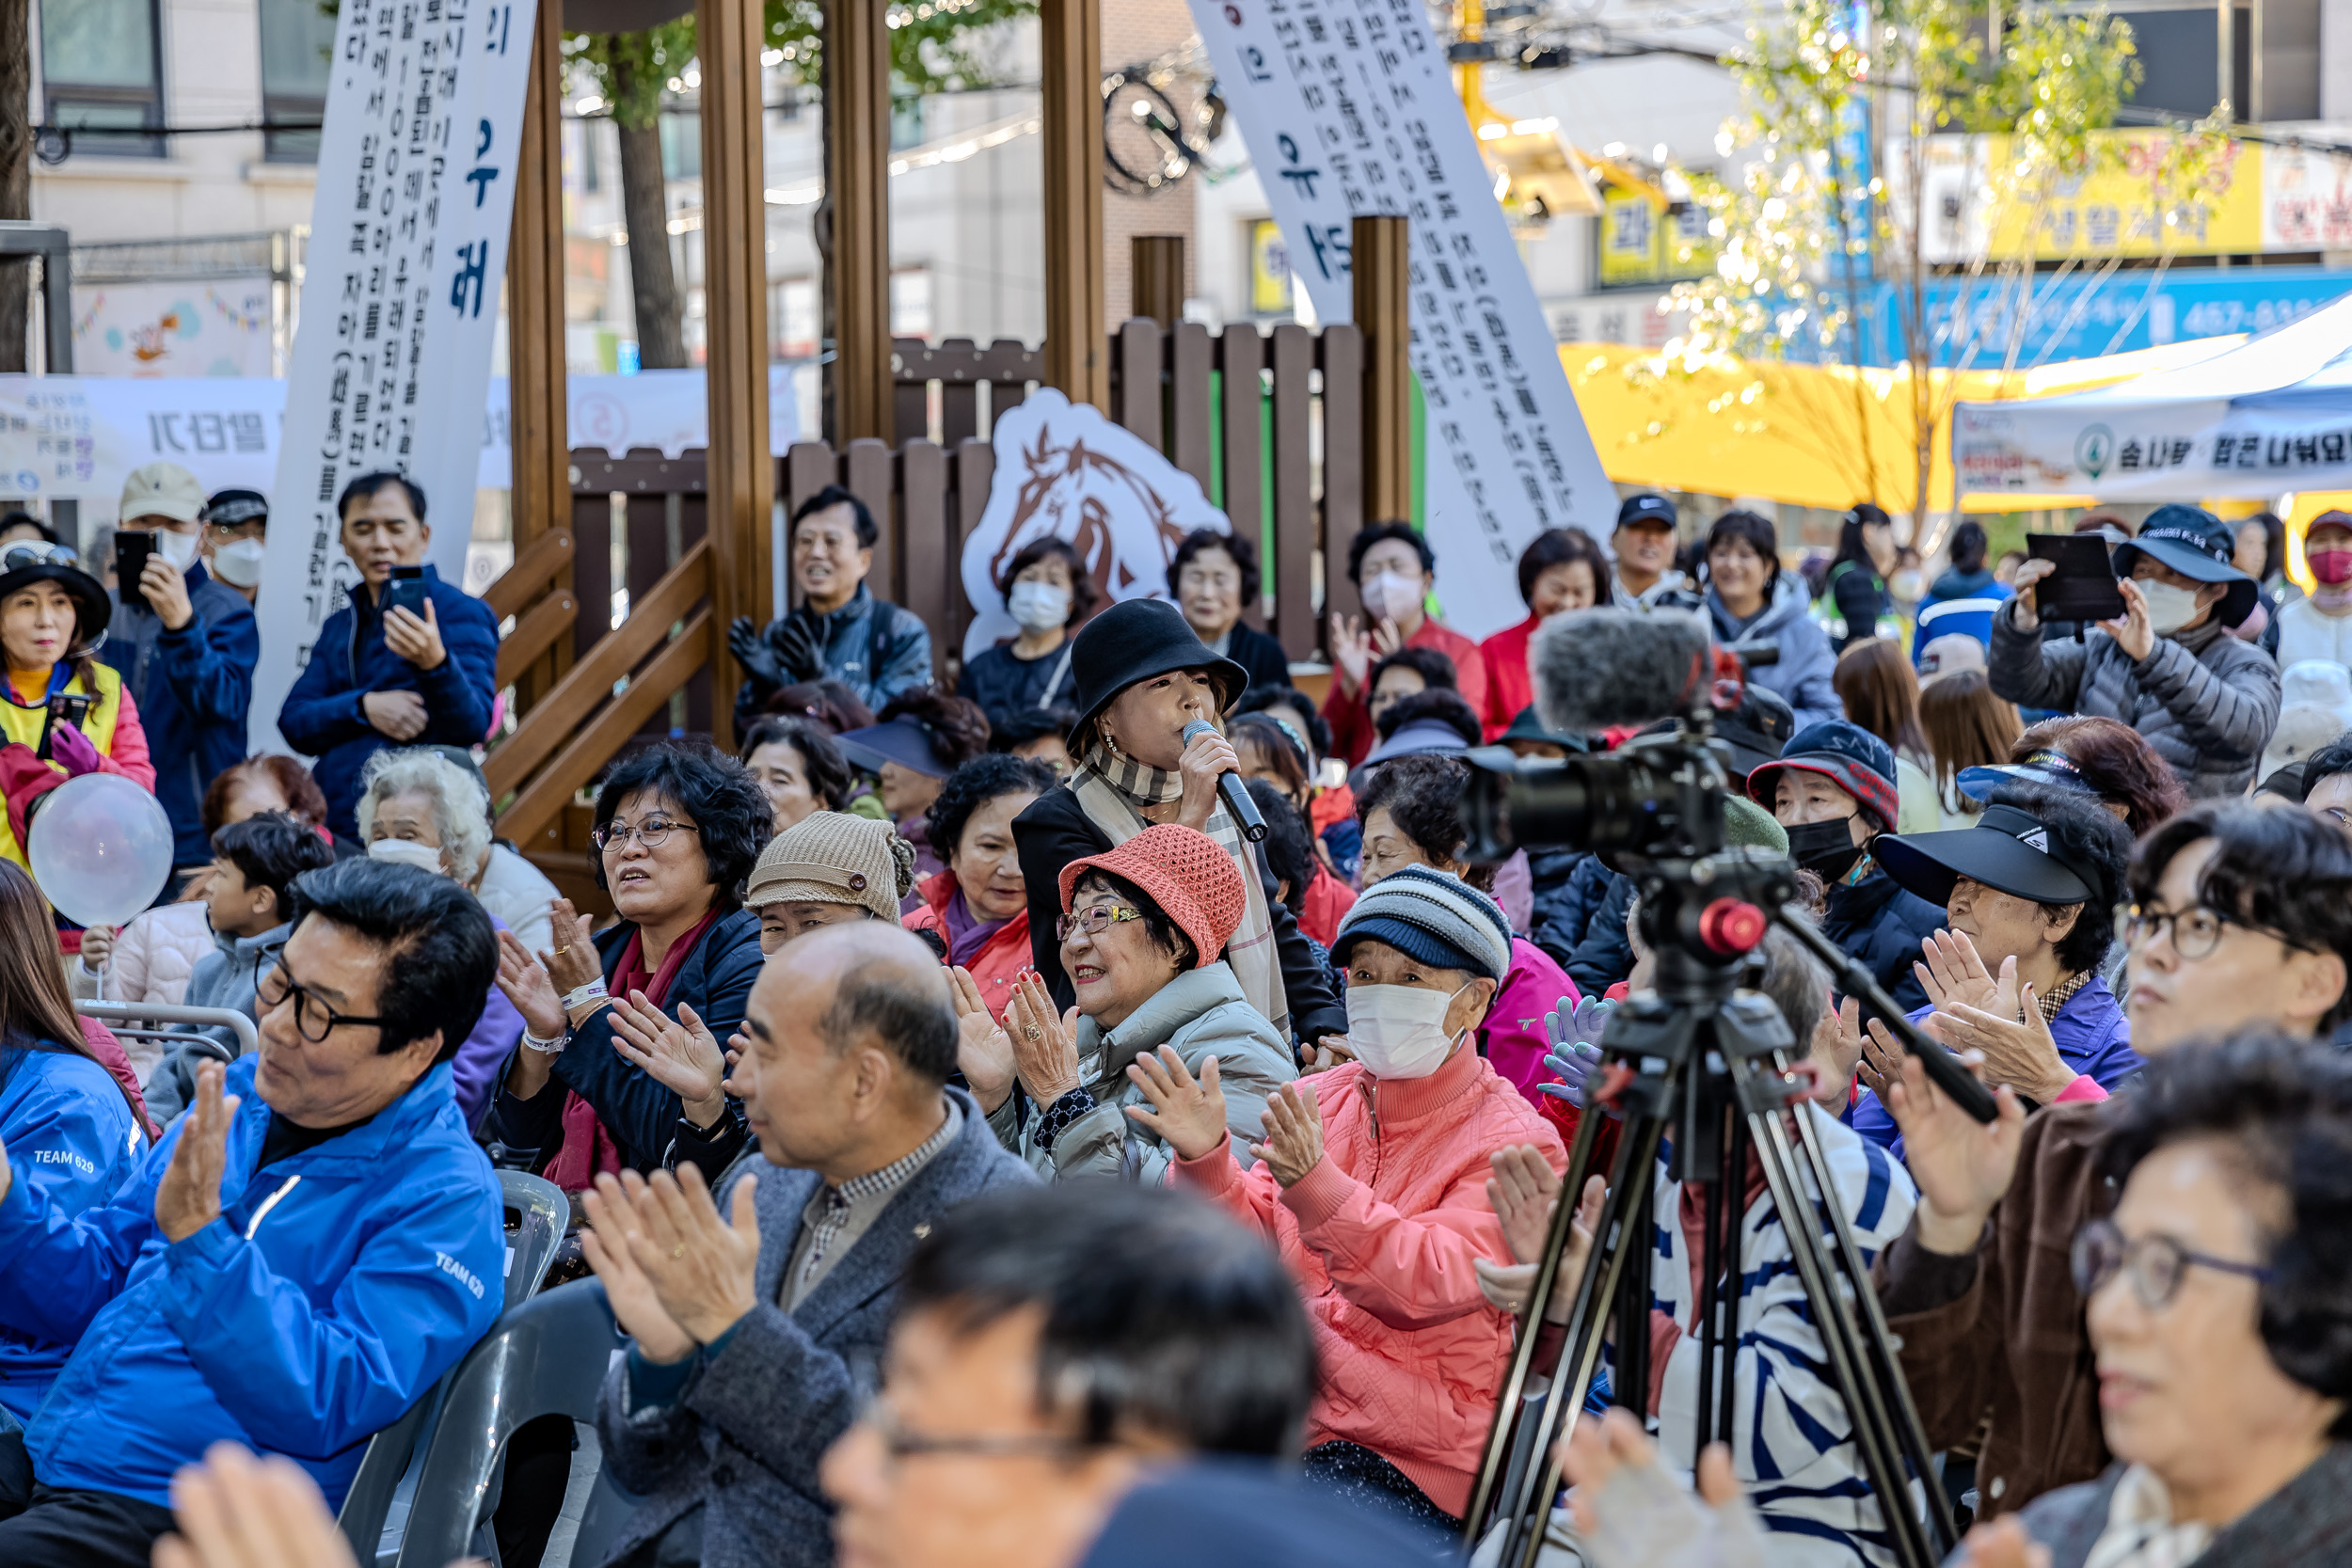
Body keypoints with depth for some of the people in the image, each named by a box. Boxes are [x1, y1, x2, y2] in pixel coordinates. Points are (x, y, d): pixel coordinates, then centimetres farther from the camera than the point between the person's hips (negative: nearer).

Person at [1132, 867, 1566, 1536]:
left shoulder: (1514, 1142, -4)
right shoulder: (1316, 1101, 14)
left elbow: (1429, 1284, -19)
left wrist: (1315, 1185, -32)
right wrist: (1207, 1163, -11)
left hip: (1411, 1466, -5)